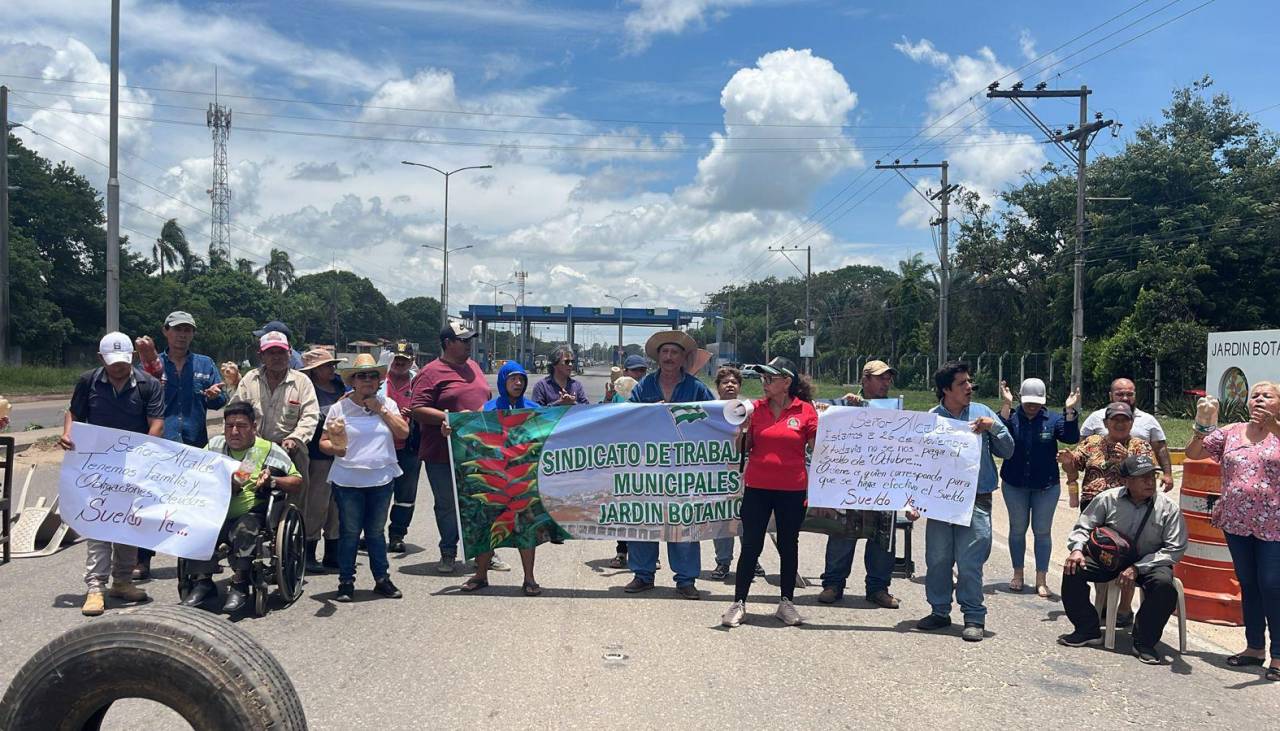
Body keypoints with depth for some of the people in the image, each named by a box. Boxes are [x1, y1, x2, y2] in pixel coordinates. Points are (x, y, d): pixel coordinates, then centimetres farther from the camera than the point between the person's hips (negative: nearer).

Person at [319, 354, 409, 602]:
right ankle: (346, 582, 14)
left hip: (382, 480, 2)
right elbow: (323, 442, 2)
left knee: (376, 531, 12)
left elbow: (403, 432, -4)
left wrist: (380, 409, -7)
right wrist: (335, 448, -19)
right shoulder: (339, 408, 2)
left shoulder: (388, 405, 8)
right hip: (348, 481, -2)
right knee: (349, 532, 3)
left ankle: (382, 579, 21)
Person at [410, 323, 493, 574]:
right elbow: (418, 411, -15)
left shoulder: (472, 366, 13)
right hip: (443, 454, -5)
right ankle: (448, 554, 21)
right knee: (447, 505, 6)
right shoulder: (431, 372, -8)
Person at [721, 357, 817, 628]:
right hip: (757, 487, 1)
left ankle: (786, 602, 25)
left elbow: (816, 448, 2)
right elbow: (745, 449, 5)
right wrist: (741, 426, -11)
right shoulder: (756, 408, 1)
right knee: (750, 546, 4)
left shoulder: (806, 410, -3)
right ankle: (739, 603, 12)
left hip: (792, 490, -1)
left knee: (788, 546, 12)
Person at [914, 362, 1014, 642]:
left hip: (976, 502, -1)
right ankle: (940, 611, 24)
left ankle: (974, 618, 8)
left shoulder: (982, 413, 5)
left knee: (970, 562, -5)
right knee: (937, 560, 8)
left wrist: (994, 426, -8)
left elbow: (1007, 451, 8)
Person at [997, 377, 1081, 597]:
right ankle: (1018, 573, 23)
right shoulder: (1012, 417, -4)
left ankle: (1041, 579, 13)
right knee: (1017, 529, 11)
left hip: (1046, 486, 0)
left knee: (1042, 531, 6)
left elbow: (1071, 437, -15)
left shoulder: (1053, 419, -2)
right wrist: (1006, 405, -29)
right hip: (1015, 485, 0)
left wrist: (1069, 410, -26)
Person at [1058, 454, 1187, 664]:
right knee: (1073, 570, -21)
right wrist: (1077, 549, -18)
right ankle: (1088, 630, -3)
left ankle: (1144, 642, -13)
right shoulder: (1107, 500, -3)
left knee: (1164, 584, -34)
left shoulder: (1168, 508, -7)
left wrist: (1137, 567, -19)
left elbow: (1174, 550, -9)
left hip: (1149, 562, -2)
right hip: (1109, 558, 2)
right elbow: (1083, 527, 5)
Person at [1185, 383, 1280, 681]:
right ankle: (1255, 647, 26)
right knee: (1248, 584, 13)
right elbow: (1192, 453, 3)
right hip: (1236, 522, 4)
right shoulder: (1231, 433, 7)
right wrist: (1203, 426, -12)